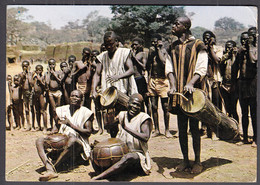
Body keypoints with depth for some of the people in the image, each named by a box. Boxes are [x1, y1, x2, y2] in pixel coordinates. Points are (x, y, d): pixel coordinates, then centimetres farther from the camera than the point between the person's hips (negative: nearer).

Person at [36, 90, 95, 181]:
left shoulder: (85, 112, 2)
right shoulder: (62, 110, 15)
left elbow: (88, 132, -7)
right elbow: (57, 127, 19)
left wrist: (70, 124, -12)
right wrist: (52, 134, -5)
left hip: (78, 143, -5)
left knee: (72, 140, -40)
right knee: (39, 141, -17)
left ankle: (53, 166, -32)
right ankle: (50, 170, -39)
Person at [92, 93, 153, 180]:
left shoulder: (144, 118, -5)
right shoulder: (122, 115, 10)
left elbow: (146, 137, -21)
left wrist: (127, 128, -26)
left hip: (137, 154, -5)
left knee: (127, 157, -40)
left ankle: (98, 177, -44)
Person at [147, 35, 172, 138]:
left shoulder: (164, 51, -1)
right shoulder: (151, 52, 12)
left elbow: (164, 62, -19)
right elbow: (148, 66, 11)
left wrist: (158, 49, -10)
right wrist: (151, 53, 2)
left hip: (163, 80, -4)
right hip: (152, 80, 4)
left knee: (165, 106, -2)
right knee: (154, 106, 4)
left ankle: (167, 130, 7)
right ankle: (156, 130, 14)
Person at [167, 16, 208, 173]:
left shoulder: (197, 45, 0)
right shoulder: (173, 47, 14)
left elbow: (202, 68, -9)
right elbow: (169, 67, 4)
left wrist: (191, 83, -26)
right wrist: (173, 85, -13)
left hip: (193, 91, -4)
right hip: (178, 92, 5)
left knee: (194, 127, 0)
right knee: (181, 128, 8)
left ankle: (197, 161, 13)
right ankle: (185, 161, 19)